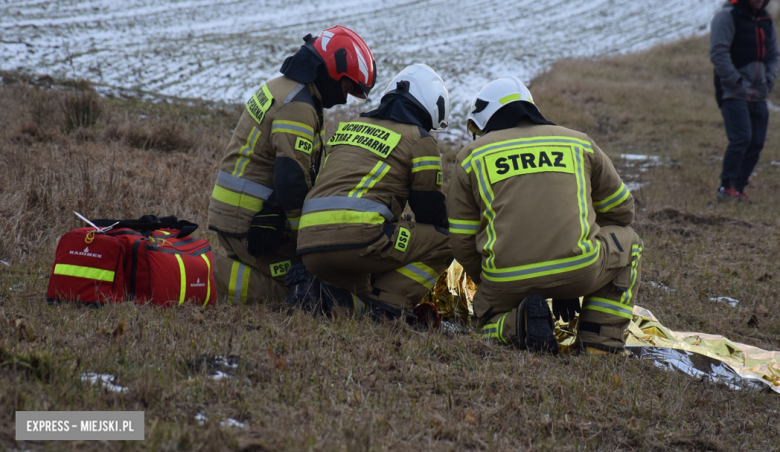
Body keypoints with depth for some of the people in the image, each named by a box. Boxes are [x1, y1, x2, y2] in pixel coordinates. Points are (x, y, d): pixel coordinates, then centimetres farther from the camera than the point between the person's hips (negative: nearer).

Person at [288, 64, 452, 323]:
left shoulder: (347, 127, 28)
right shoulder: (419, 140, 7)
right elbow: (430, 210, 10)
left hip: (308, 246, 8)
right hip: (357, 239, -7)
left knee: (360, 299, 31)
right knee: (443, 240, 6)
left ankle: (313, 292, 0)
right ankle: (388, 306, -7)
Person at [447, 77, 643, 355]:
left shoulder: (472, 155, 17)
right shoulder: (579, 143, 20)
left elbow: (462, 242, 13)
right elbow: (620, 210, 29)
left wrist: (491, 286, 27)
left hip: (507, 280, 0)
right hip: (579, 271, 0)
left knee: (488, 317, 33)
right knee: (626, 240, 30)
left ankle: (517, 323, -5)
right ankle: (601, 339, 13)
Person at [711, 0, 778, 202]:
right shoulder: (727, 16, -8)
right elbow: (718, 53, -16)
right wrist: (737, 82, -18)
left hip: (758, 95, 7)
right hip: (733, 93, -7)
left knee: (756, 144, 3)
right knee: (741, 138, -18)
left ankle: (738, 188, 12)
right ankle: (726, 187, -10)